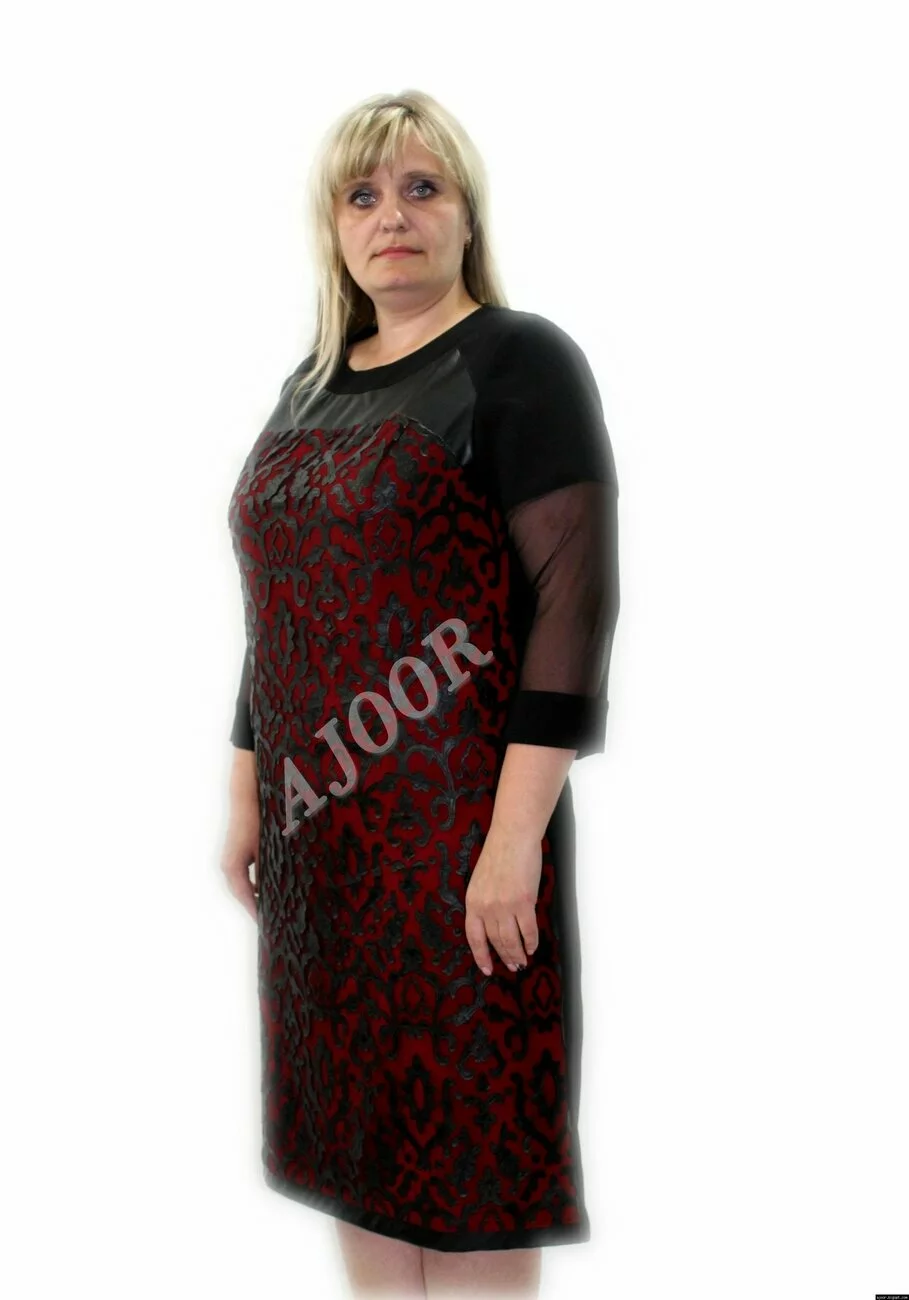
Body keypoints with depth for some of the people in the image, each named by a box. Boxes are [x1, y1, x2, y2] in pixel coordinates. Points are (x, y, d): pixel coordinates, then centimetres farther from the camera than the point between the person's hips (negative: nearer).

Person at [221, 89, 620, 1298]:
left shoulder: (520, 360, -7)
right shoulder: (313, 385, 14)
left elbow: (575, 596, -15)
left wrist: (517, 833, -20)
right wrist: (247, 792, 15)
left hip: (460, 824, -7)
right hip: (322, 828, 7)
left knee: (468, 1147, 3)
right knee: (358, 1119, 14)